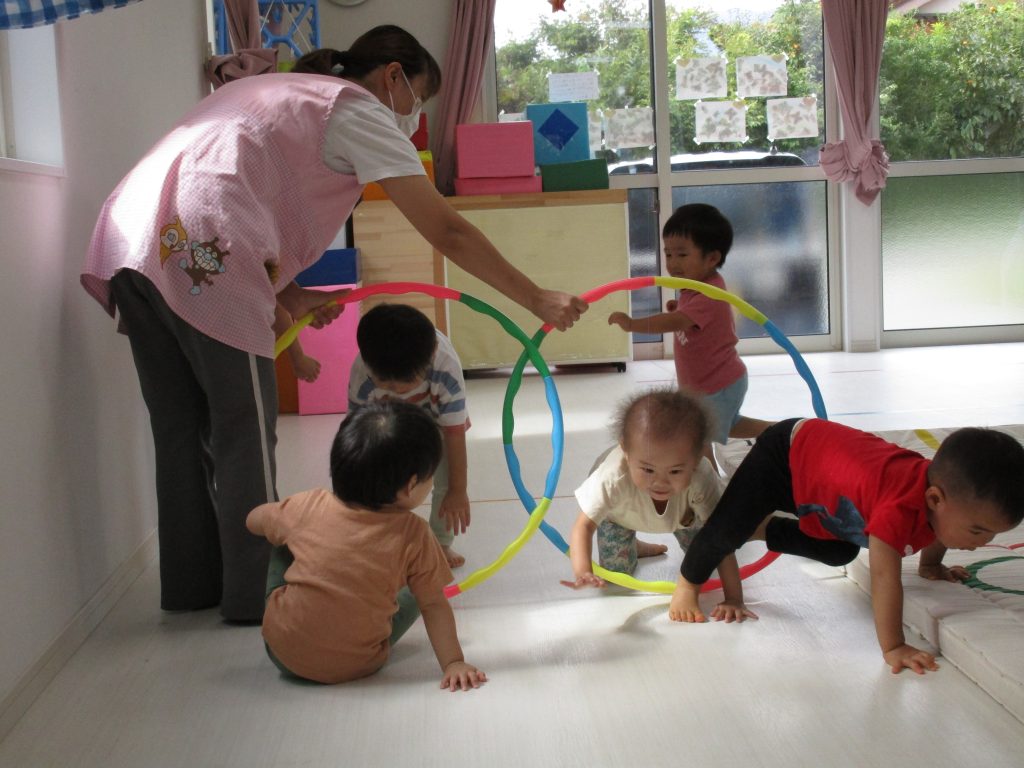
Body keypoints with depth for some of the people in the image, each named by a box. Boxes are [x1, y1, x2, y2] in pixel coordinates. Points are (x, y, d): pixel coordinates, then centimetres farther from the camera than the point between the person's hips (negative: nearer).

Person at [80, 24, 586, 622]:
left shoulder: (279, 93, 31)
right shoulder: (359, 110, 5)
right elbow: (446, 232, -1)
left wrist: (287, 293, 17)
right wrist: (538, 300, 3)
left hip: (127, 236, 9)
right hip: (200, 256, -9)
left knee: (183, 428, 17)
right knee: (244, 431, 3)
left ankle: (192, 584, 29)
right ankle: (256, 593, 14)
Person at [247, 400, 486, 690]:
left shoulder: (309, 507, -8)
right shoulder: (413, 535, -15)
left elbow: (254, 521, 12)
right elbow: (434, 605, -10)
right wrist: (453, 663, -4)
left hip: (284, 652, 0)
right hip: (356, 666, 0)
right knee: (411, 596, 22)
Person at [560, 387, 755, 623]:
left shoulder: (701, 479, -45)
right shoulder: (613, 479, -49)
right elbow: (583, 525, -41)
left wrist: (734, 599, -41)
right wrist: (583, 571, -60)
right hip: (619, 512, -1)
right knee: (616, 570, -3)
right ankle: (632, 546, 30)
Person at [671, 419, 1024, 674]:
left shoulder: (950, 489, -17)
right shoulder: (900, 505, -44)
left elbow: (932, 531, 8)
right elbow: (885, 577, -42)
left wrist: (931, 566, 22)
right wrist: (892, 648, -38)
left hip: (820, 452, 8)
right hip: (788, 452, -8)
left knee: (839, 553, 21)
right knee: (729, 529, -18)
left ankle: (763, 528, 41)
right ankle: (688, 582, 11)